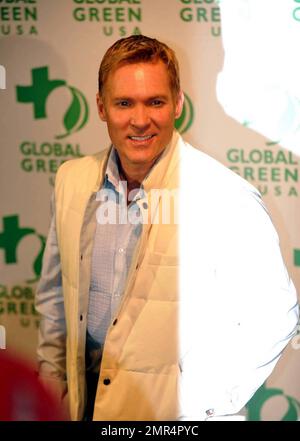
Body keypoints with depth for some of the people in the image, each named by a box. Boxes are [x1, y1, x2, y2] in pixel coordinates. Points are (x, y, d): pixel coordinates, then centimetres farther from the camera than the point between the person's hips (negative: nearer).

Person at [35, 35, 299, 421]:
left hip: (174, 408, -5)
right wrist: (51, 365, 14)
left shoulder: (228, 198, -19)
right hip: (88, 398, 5)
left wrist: (211, 401, -13)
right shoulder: (72, 179, -1)